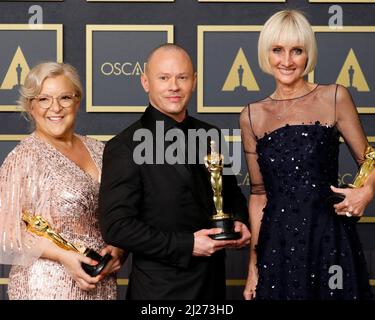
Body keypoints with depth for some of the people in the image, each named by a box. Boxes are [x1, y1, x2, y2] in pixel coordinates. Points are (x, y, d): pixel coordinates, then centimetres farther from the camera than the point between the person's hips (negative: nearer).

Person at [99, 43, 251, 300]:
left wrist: (240, 222, -3)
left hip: (212, 282, 5)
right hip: (160, 288, -5)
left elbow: (232, 194, 18)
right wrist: (187, 245, -19)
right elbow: (116, 226, -17)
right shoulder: (124, 147, -13)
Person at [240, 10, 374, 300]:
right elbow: (258, 193, 11)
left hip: (330, 241, -2)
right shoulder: (252, 116, 7)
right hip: (277, 246, 2)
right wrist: (253, 265, 8)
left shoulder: (334, 98, 1)